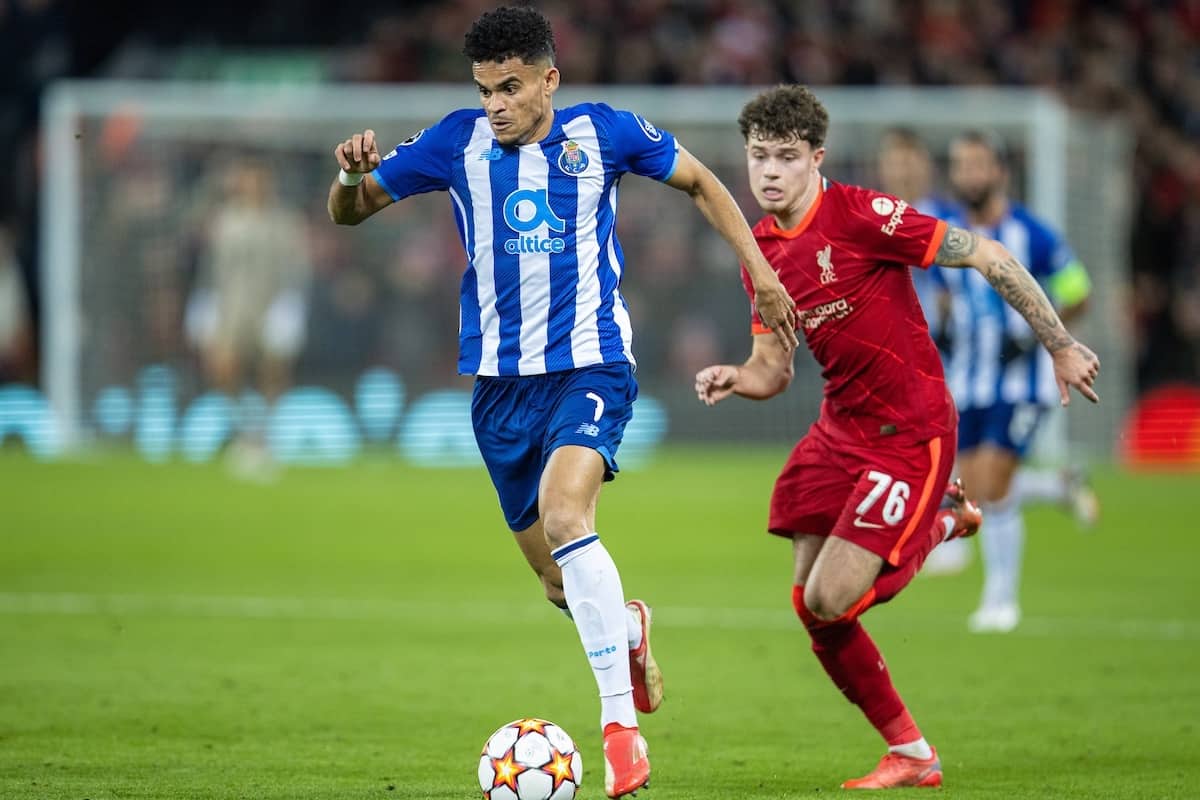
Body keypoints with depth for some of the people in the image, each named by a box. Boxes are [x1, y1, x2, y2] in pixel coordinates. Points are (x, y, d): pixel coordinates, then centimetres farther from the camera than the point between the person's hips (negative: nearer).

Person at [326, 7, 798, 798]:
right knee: (562, 583, 9)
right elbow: (350, 212, 8)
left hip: (590, 366, -4)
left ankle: (621, 725, -29)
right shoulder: (457, 142, 0)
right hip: (501, 380, 4)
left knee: (563, 512, -30)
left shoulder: (603, 132, -4)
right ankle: (627, 630, 46)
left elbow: (700, 180, 12)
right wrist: (352, 174, -15)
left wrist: (761, 271, 6)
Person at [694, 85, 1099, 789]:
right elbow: (773, 370, 13)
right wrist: (734, 379, -11)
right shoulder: (763, 252, 6)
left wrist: (1061, 347, -12)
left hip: (910, 433, -8)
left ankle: (941, 525, 16)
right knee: (811, 608, 3)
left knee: (830, 600, -14)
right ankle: (911, 756, 20)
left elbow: (989, 257, -15)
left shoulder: (859, 215, -18)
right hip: (840, 430, 8)